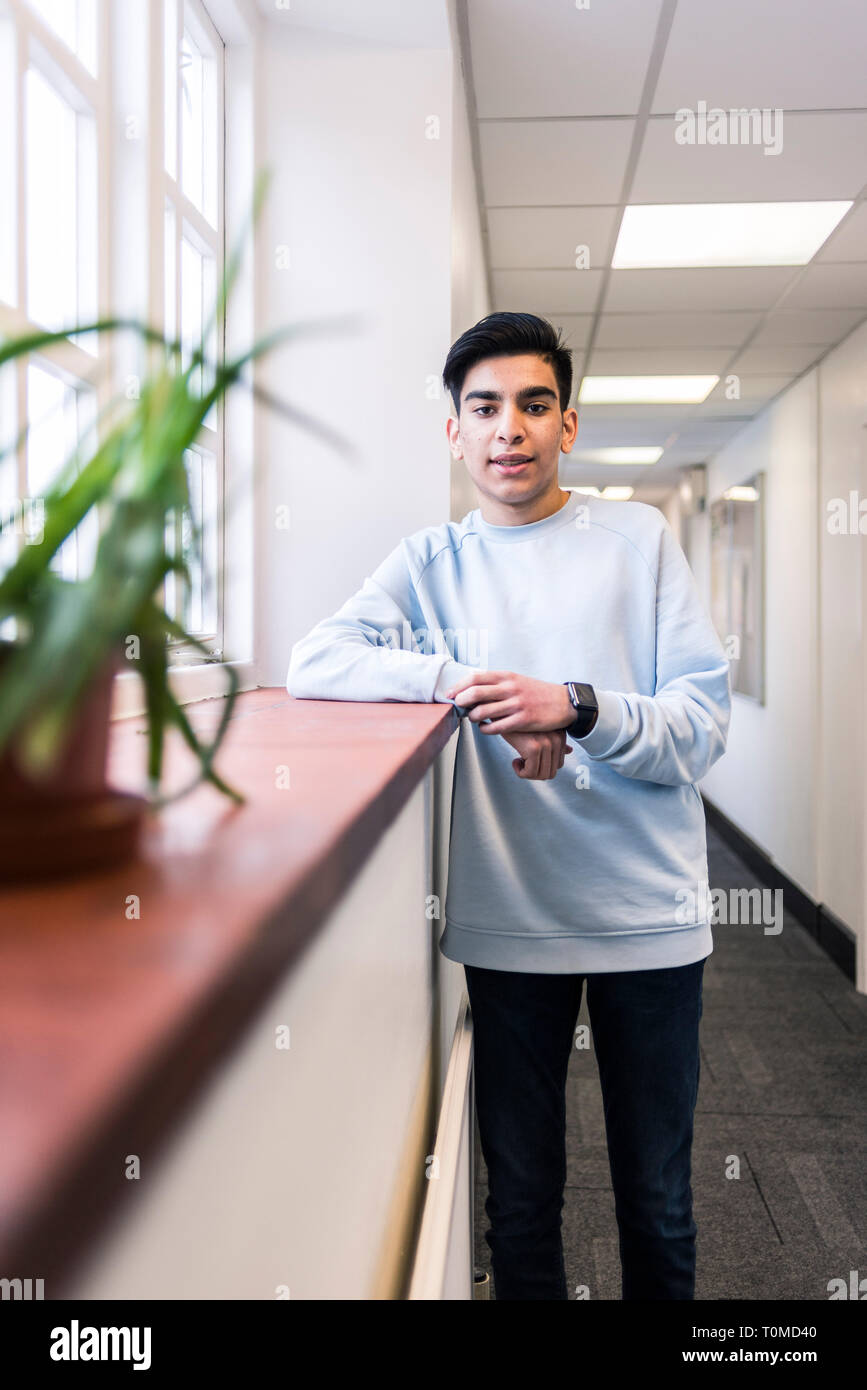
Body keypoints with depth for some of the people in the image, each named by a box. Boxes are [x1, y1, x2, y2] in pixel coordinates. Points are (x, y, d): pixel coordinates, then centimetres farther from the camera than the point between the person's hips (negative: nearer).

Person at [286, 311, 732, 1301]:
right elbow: (311, 663, -9)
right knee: (520, 1202, 15)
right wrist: (467, 682, -20)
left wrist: (574, 706, -22)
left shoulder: (639, 539, 1)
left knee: (658, 1203, 15)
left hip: (649, 920, 0)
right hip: (507, 923, 1)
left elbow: (703, 728, -4)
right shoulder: (433, 560, 4)